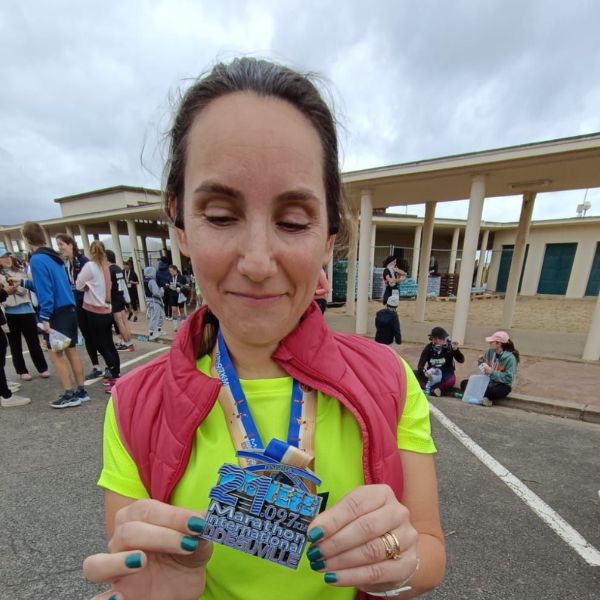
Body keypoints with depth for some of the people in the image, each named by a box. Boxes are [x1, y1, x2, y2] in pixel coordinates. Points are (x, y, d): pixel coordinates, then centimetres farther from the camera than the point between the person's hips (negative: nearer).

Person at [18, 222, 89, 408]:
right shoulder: (54, 257, 15)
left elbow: (45, 291, -17)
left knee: (56, 354, 1)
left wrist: (44, 317, -16)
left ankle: (70, 394, 6)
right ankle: (81, 391, 18)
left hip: (57, 313, -8)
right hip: (69, 310, 8)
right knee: (71, 351, 12)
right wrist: (23, 282, 30)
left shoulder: (37, 259, -11)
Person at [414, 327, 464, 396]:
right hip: (432, 376, 1)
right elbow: (420, 365, -14)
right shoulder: (429, 348, -9)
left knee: (451, 380, -37)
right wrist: (424, 372, -36)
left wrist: (456, 349, -29)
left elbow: (461, 360, -12)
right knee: (415, 374, -24)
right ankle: (434, 389, -32)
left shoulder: (449, 346, -11)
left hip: (446, 375, -1)